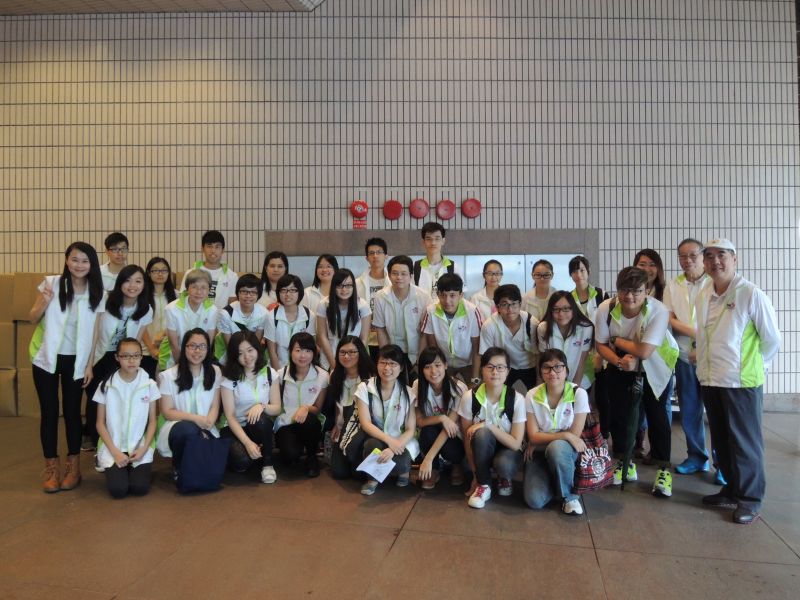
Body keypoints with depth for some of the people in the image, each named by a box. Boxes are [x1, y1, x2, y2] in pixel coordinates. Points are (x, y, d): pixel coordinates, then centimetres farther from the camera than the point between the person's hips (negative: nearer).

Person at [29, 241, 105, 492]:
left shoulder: (96, 293, -3)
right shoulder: (51, 283, -7)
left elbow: (95, 333, 1)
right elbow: (33, 318, -1)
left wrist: (90, 365, -2)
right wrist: (44, 302, -22)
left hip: (76, 361, 1)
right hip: (47, 358, 0)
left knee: (72, 412, 7)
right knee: (49, 412, 5)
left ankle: (73, 466, 20)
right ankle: (51, 468, 17)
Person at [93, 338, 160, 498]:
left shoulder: (149, 385, -2)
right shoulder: (106, 385, -4)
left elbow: (152, 421, 3)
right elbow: (100, 423, 0)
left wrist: (143, 448, -11)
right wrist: (115, 452, -10)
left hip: (140, 448, 0)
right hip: (113, 448, 0)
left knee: (140, 488, -18)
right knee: (118, 489, -18)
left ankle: (138, 468, 15)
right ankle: (113, 469, 15)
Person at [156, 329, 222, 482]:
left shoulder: (215, 372, 4)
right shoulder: (168, 376, -5)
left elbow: (215, 406, 4)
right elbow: (167, 412, -5)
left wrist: (208, 423, -17)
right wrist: (196, 418, -19)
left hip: (205, 430, 3)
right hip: (176, 427, -2)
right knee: (188, 429, -38)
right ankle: (179, 469, -7)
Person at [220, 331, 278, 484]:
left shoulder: (270, 373, -2)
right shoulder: (229, 378, -9)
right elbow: (230, 416, -13)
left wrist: (262, 405, -25)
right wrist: (248, 442, -27)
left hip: (260, 426, 2)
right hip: (235, 428, -2)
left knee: (260, 418, -34)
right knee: (242, 461, -31)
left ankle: (267, 463, -12)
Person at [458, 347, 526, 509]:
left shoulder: (516, 399, -19)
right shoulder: (469, 397, -16)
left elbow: (516, 443, -18)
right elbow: (467, 438, -8)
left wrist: (488, 425, -28)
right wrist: (475, 475, -7)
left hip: (507, 450, -1)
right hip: (481, 451, 1)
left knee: (503, 464, -37)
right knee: (481, 433, -34)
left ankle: (504, 478, 3)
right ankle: (483, 485, -11)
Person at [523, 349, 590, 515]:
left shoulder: (579, 394, -14)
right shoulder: (532, 396, -10)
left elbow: (575, 435, -13)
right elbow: (533, 437, -11)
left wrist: (542, 440, -11)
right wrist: (565, 435, -22)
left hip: (566, 451, -1)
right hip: (539, 453, 1)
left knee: (556, 447, -38)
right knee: (534, 500, -22)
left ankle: (569, 495, -11)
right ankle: (552, 480, 13)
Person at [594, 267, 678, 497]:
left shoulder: (658, 311, -30)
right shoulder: (606, 309, -22)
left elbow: (644, 351, -33)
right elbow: (600, 345, -10)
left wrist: (618, 340, -19)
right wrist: (619, 361, -27)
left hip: (655, 366, -3)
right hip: (620, 365, 3)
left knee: (657, 414, -6)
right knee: (618, 414, 5)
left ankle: (663, 469, 11)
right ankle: (625, 464, 24)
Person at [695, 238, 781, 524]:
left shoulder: (751, 294, -12)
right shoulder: (702, 296, 6)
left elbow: (772, 339, -5)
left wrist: (752, 364, 5)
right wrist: (705, 362, 10)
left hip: (741, 382, -6)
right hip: (710, 380, 6)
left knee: (745, 442, 5)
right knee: (721, 441, 16)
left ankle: (749, 499, 20)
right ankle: (732, 489, 32)